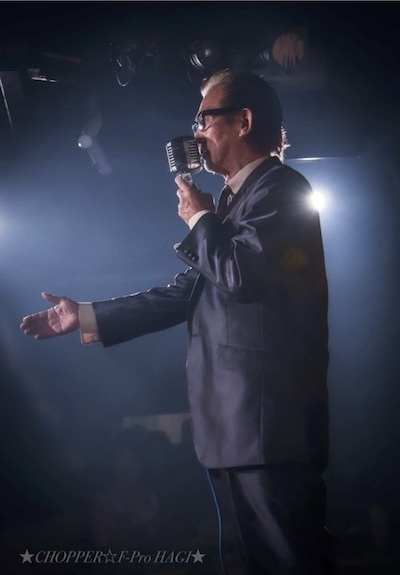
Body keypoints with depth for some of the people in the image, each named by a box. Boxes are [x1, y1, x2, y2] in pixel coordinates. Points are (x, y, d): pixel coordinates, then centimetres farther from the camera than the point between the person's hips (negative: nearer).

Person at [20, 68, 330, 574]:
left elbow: (239, 272, -23)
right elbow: (185, 294, 18)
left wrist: (200, 219, -3)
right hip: (236, 423, 9)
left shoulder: (282, 188, -7)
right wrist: (85, 316, 16)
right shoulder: (231, 201, 20)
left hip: (269, 420, -9)